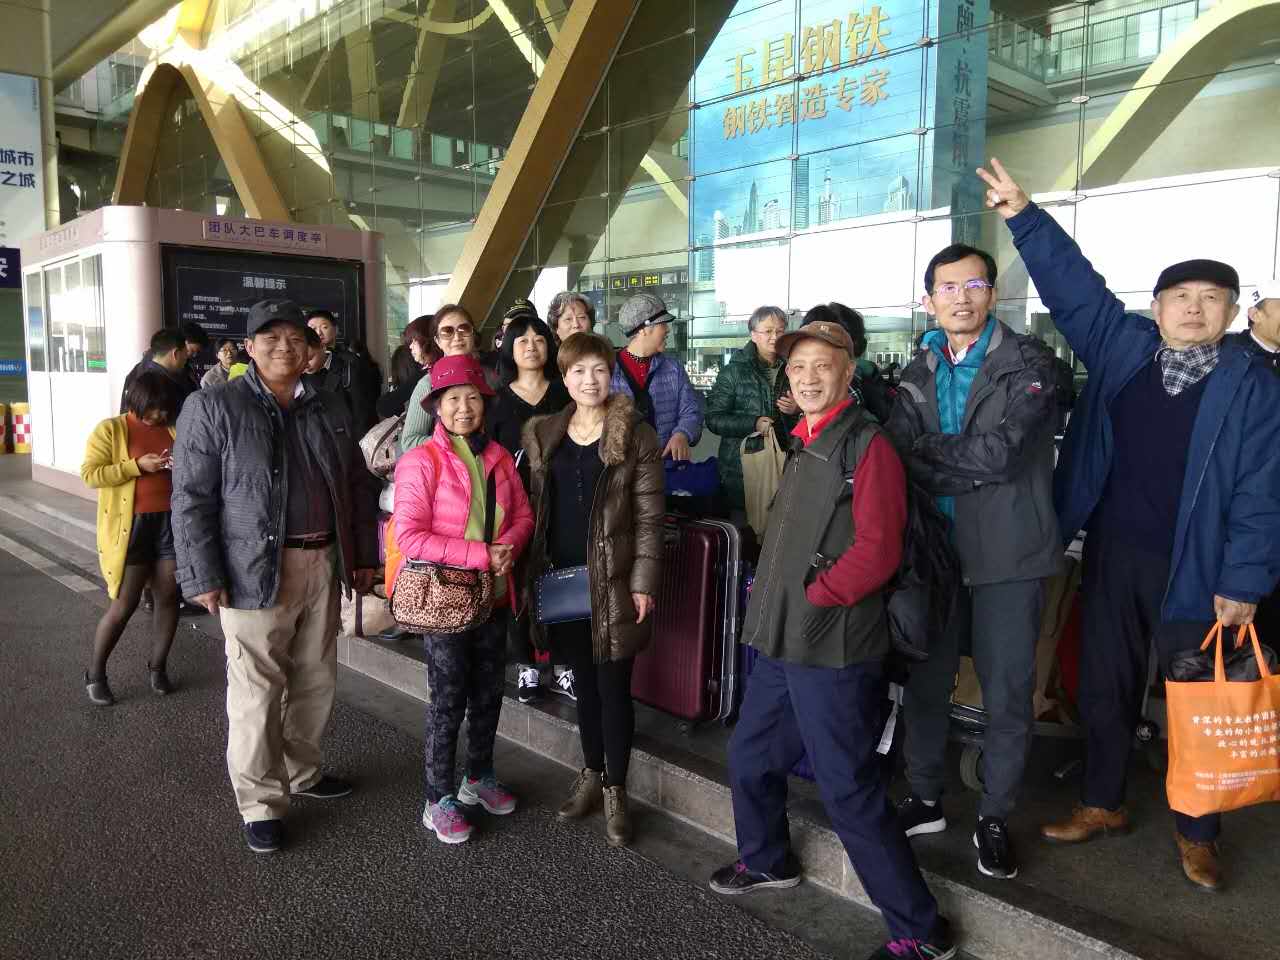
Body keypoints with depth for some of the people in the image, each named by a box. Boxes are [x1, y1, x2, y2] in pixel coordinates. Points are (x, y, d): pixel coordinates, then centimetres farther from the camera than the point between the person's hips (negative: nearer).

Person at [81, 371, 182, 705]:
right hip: (130, 526, -4)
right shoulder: (110, 430, -3)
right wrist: (138, 466, -19)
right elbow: (89, 474, -12)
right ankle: (95, 674, 18)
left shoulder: (172, 431, 11)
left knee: (169, 596, 7)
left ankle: (157, 666, 25)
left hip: (170, 522, 5)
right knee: (124, 605, -1)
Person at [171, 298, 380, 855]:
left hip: (324, 565, 5)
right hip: (255, 571, -5)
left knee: (316, 681, 15)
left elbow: (359, 486, 16)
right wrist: (202, 577, -12)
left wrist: (364, 556, 11)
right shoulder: (212, 407, -4)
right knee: (257, 691, 1)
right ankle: (261, 804, 15)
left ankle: (303, 772, 35)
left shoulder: (330, 409, 12)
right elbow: (191, 499, -7)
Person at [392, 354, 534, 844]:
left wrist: (507, 546, -13)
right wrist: (481, 555, -21)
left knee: (488, 693, 17)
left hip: (493, 596, 5)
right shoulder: (421, 461, -13)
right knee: (448, 700, 5)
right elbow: (410, 536, -18)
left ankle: (479, 776, 37)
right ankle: (439, 800, 21)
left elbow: (523, 515, 9)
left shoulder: (499, 457, 4)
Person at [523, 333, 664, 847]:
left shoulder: (634, 435, -4)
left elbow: (649, 515, -6)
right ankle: (591, 773, 31)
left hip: (612, 579, -3)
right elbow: (535, 507, 11)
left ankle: (615, 789, 16)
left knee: (614, 685, 2)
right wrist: (533, 572, 6)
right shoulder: (542, 434, 8)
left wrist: (644, 581, -11)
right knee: (584, 681, 15)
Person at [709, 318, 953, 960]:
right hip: (782, 642, 9)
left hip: (833, 648, -9)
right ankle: (768, 862, 46)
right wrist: (773, 600, 10)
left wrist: (812, 596, -16)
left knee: (848, 793, -2)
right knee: (749, 757, 22)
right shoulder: (805, 446, 14)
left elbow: (877, 551, -20)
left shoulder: (867, 447, -12)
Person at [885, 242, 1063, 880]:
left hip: (1007, 553, -3)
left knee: (1007, 694, 6)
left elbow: (1002, 453, -17)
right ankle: (925, 800, 31)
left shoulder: (1029, 362, -4)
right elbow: (901, 460, -5)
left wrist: (927, 451, -9)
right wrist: (972, 470, -18)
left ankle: (995, 819, 25)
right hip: (934, 551, 4)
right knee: (924, 682, 12)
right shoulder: (918, 375, 9)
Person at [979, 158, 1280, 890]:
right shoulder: (1122, 347, 3)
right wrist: (1024, 215, -2)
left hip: (1194, 566, -3)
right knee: (1106, 686, 15)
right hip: (1111, 553, 3)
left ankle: (1196, 832, 29)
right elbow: (1074, 283, 4)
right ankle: (1104, 804, 34)